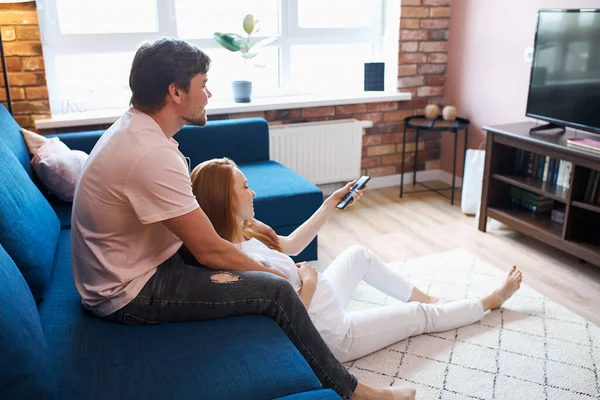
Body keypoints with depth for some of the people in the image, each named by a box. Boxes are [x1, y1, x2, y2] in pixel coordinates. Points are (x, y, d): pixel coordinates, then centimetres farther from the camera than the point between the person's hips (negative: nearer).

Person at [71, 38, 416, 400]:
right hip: (128, 294, -10)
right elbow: (210, 250, -25)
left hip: (132, 264, 10)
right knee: (276, 291, -15)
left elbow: (186, 204, 15)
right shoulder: (152, 154, -30)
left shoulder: (135, 126, 1)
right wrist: (274, 274, -10)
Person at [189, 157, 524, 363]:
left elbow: (291, 245, 6)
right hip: (333, 336, -8)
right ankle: (490, 301, 36)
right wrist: (310, 282, -18)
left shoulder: (241, 234, -9)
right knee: (422, 315, 10)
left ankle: (423, 297, 42)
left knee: (360, 254, 24)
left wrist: (331, 205, 4)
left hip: (321, 303, 8)